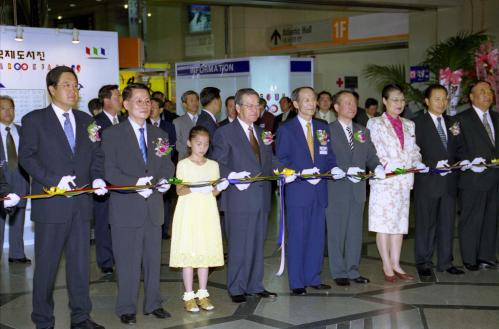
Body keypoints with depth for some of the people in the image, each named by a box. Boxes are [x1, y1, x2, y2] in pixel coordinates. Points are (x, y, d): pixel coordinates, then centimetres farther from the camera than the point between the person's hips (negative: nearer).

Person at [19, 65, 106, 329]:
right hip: (51, 204, -4)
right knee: (46, 263, 4)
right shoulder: (34, 120, -1)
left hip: (81, 203, 4)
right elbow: (26, 157, -7)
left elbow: (96, 155, 14)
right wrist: (54, 180, -18)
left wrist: (97, 178, -6)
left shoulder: (86, 120, 13)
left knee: (80, 261, 10)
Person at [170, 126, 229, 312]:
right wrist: (194, 188, -23)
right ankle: (189, 295, 5)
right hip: (188, 213, -3)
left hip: (207, 213, 3)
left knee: (205, 253, 5)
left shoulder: (213, 165, 10)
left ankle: (202, 294, 14)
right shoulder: (183, 164, 0)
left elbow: (215, 193, 8)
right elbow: (179, 191, -6)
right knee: (188, 253, -2)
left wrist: (219, 187, -14)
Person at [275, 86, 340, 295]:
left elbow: (328, 156, 15)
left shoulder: (323, 128, 13)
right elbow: (281, 161, -6)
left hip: (319, 190, 5)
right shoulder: (286, 130, -2)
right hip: (297, 191, -5)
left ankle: (313, 278, 22)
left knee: (317, 236, 10)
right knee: (297, 237, 0)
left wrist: (333, 168, -6)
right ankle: (296, 282, 9)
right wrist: (301, 173, -18)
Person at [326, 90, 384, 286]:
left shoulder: (363, 131, 16)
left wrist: (377, 167, -11)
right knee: (337, 232, 1)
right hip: (336, 189, -5)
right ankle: (339, 272, 11)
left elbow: (370, 155, 10)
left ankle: (353, 271, 21)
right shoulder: (328, 131, -3)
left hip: (358, 189, 5)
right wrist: (346, 170, -22)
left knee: (355, 232, 11)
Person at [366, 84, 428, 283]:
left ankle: (396, 265, 13)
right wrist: (387, 166, -21)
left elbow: (413, 151, 16)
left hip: (404, 181, 5)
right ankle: (387, 266, 2)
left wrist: (418, 163, -4)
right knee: (383, 222, -4)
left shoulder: (409, 125, 17)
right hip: (383, 179, -5)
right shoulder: (375, 124, 0)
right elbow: (373, 152, -7)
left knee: (399, 222, 7)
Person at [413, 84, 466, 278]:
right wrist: (434, 165, -19)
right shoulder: (418, 123, -4)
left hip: (449, 181, 5)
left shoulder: (452, 123, 15)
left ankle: (446, 262, 18)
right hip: (427, 182, -5)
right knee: (426, 223, 3)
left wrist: (463, 161, -4)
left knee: (447, 223, 9)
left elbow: (459, 149, 17)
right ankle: (424, 263, 12)